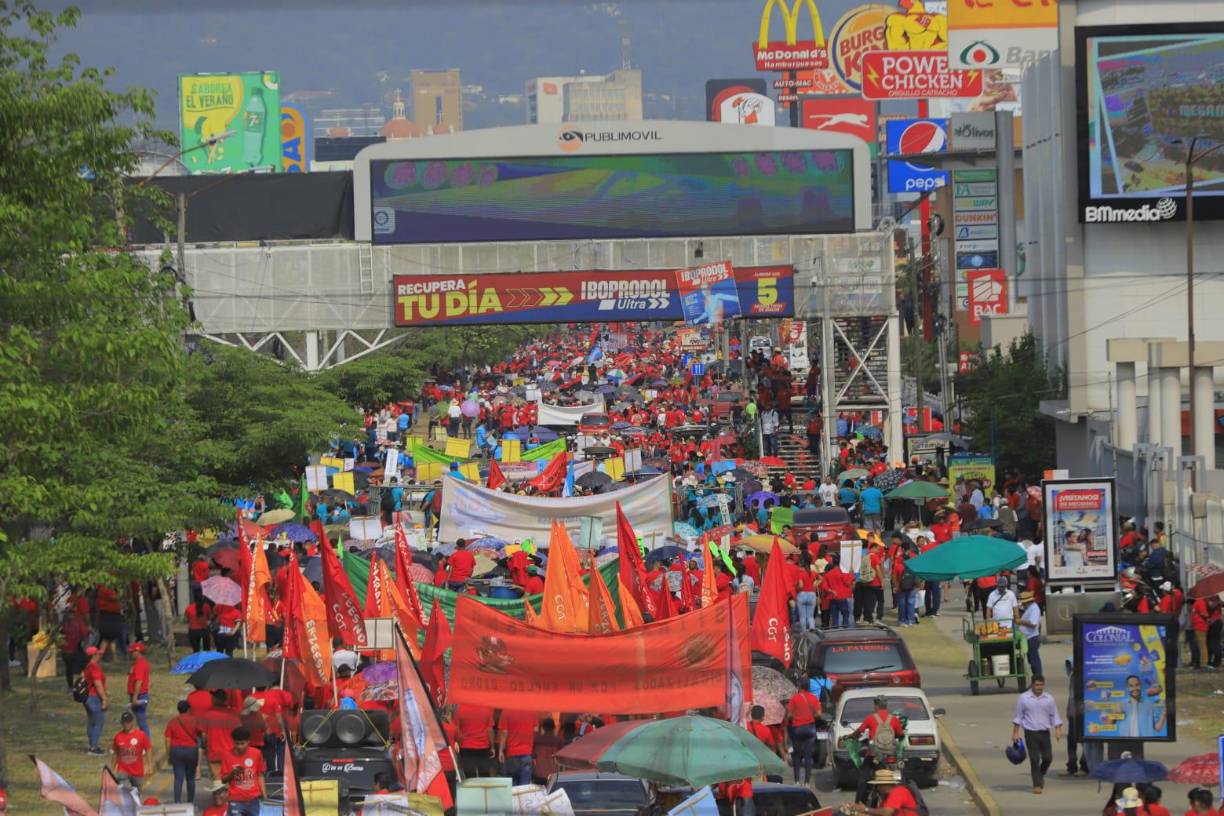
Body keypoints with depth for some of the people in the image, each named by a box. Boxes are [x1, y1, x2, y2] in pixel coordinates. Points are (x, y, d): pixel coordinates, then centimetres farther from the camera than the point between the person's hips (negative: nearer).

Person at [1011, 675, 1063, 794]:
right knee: (1034, 759, -6)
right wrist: (1015, 733, 1)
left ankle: (1040, 775, 31)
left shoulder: (1049, 699, 4)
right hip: (1030, 733, -2)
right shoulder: (1024, 698, -1)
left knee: (1048, 757, 2)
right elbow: (1018, 717, 4)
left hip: (1044, 732, 2)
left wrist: (1058, 730, -3)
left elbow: (1055, 716, 9)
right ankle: (1037, 784, 0)